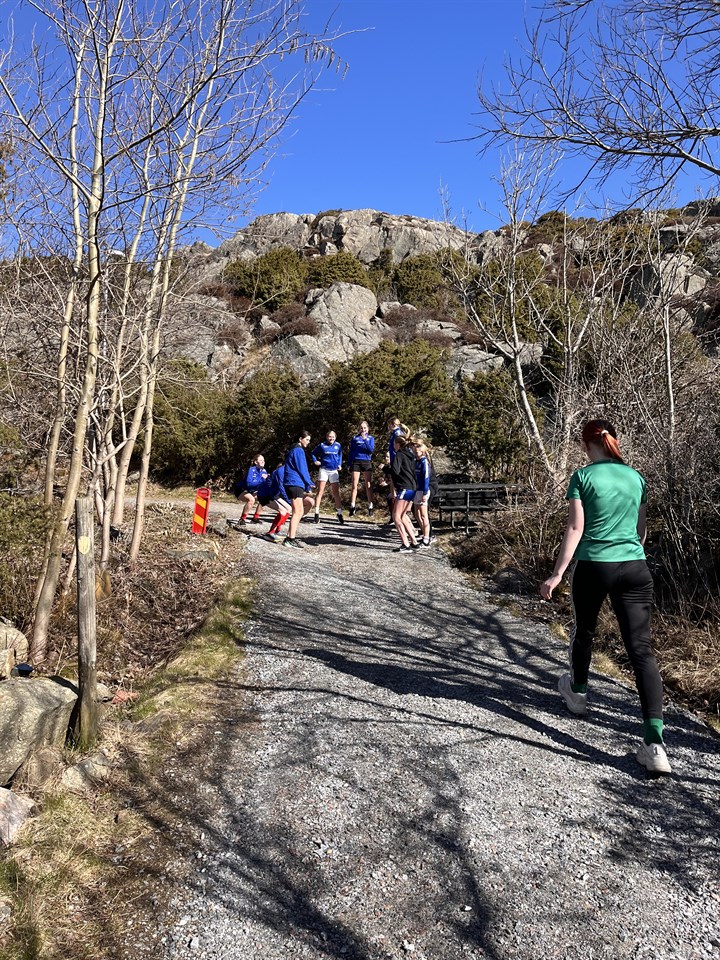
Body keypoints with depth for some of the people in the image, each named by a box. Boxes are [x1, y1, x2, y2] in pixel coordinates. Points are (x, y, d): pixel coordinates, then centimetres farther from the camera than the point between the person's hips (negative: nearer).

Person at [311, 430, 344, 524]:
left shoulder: (338, 446, 3)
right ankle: (317, 513, -2)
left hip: (334, 471, 2)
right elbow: (313, 453, 13)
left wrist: (340, 465, 9)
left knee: (336, 493, 5)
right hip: (324, 470, -2)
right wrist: (315, 461, -1)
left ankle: (339, 513, 13)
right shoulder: (322, 445, -2)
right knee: (320, 492, -4)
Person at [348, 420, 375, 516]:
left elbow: (371, 450, -5)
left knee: (368, 485, 0)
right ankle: (352, 507, -2)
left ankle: (370, 507, 2)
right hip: (356, 462, 0)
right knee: (354, 485, -3)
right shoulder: (355, 438, 10)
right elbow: (351, 452, 12)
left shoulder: (371, 438, 10)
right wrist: (349, 464, 5)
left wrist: (365, 440, -15)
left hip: (367, 462, 0)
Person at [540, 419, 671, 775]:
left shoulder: (583, 476, -3)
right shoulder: (636, 477, 10)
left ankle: (578, 692, 45)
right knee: (641, 648, -1)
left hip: (594, 567, -3)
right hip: (635, 568, 3)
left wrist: (557, 574, -12)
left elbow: (575, 528, -11)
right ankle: (654, 742, -9)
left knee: (584, 631, 22)